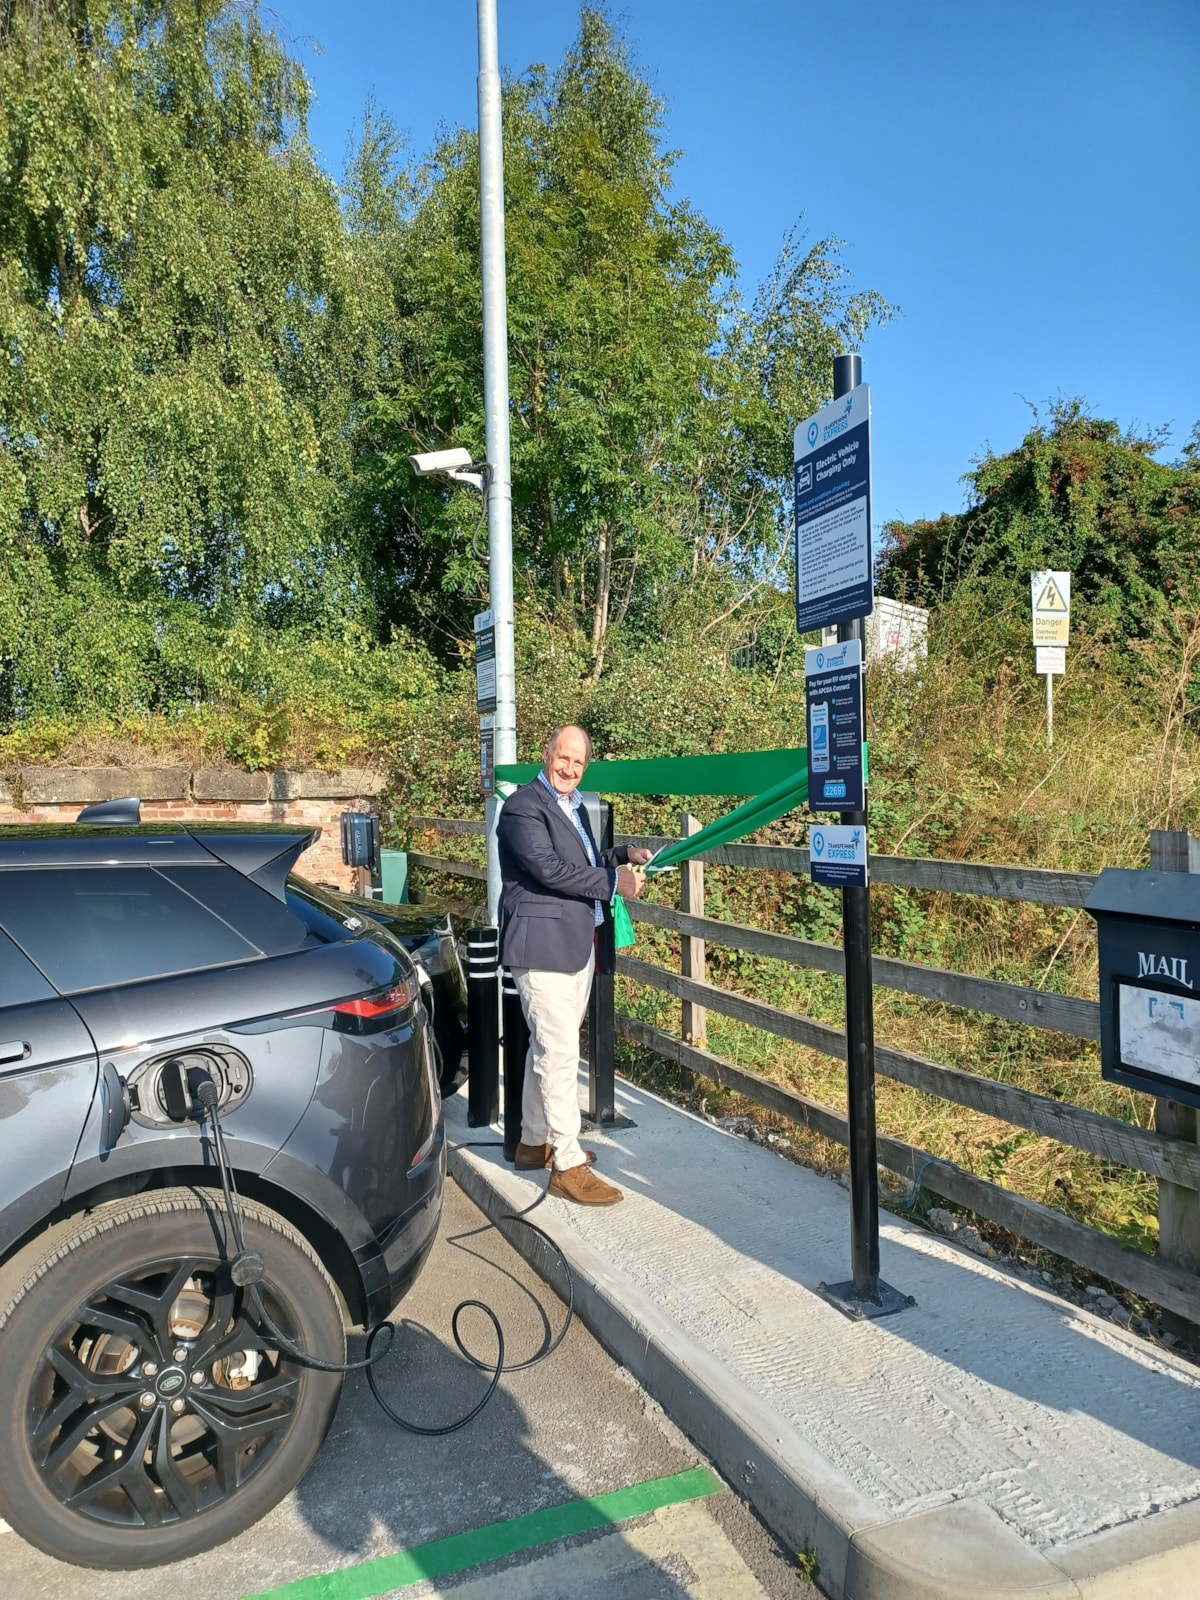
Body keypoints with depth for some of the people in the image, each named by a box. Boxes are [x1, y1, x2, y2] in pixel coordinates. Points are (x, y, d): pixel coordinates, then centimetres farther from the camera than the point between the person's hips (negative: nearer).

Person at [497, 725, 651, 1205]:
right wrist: (614, 882, -15)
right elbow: (548, 868, -21)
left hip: (579, 945, 10)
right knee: (559, 1053, -7)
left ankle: (534, 1141, 32)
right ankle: (568, 1165, 0)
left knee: (547, 1048, 19)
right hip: (544, 945, -10)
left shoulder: (574, 806, 18)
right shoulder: (523, 807, -11)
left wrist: (623, 855, 10)